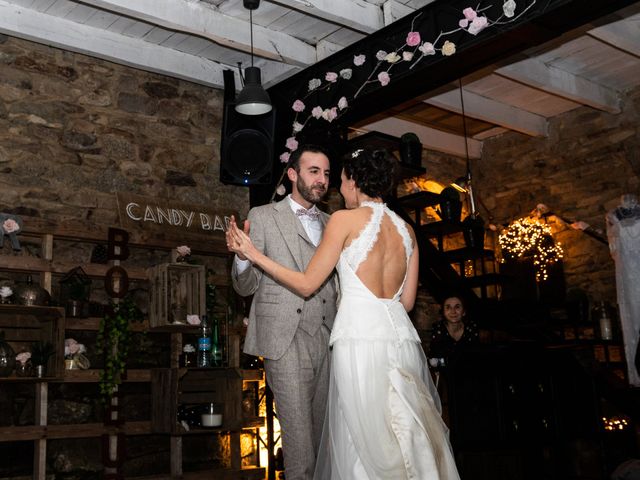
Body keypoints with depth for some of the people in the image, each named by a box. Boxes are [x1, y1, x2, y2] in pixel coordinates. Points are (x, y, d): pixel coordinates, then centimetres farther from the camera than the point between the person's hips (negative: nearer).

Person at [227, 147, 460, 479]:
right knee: (406, 443, 12)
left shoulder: (345, 219, -1)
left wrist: (254, 254, 6)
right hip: (401, 335, 6)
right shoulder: (406, 229, 16)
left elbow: (306, 284, -1)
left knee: (365, 442, 1)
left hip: (360, 337, -6)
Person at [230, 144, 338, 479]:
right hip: (287, 339, -4)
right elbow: (246, 286, 2)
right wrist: (242, 256, -19)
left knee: (323, 428, 8)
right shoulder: (263, 217, 4)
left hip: (327, 339, 4)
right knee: (299, 433, -5)